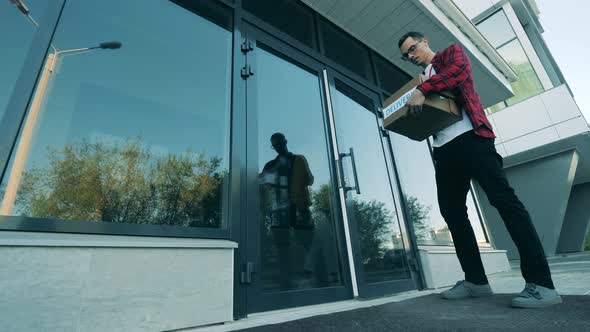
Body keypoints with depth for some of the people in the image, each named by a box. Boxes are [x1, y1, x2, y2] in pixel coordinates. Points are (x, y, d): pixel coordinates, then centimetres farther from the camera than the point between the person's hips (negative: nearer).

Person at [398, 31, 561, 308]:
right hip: (443, 149, 6)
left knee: (503, 199, -13)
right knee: (451, 212, 1)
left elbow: (460, 69, -10)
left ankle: (541, 283, -8)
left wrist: (422, 90, -19)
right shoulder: (421, 78, 28)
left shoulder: (451, 52, 15)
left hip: (470, 137, -6)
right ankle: (476, 280, 9)